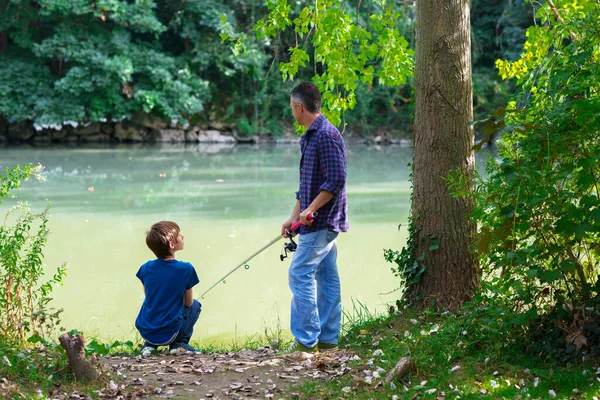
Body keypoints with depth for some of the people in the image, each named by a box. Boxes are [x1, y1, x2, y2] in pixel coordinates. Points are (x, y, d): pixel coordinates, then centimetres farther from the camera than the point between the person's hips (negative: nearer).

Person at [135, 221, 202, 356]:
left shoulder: (146, 268, -2)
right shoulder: (186, 269, -11)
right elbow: (188, 303, 1)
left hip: (145, 332, 4)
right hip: (169, 334, -4)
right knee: (195, 305, 22)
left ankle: (149, 344, 14)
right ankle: (179, 343, 7)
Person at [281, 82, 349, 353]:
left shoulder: (326, 136, -16)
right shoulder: (310, 137, 17)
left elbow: (336, 180, -22)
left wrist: (310, 210, -20)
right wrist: (294, 216, 20)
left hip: (321, 222, -10)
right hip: (321, 222, 10)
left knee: (300, 275, -9)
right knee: (326, 277, 11)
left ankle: (306, 339, -6)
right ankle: (328, 338, 15)